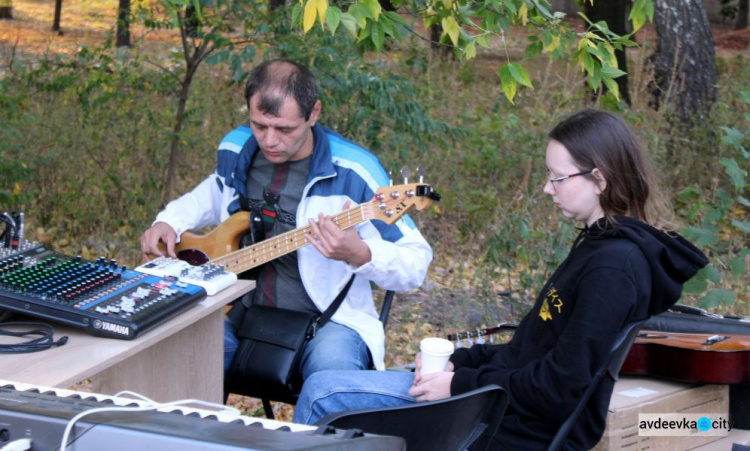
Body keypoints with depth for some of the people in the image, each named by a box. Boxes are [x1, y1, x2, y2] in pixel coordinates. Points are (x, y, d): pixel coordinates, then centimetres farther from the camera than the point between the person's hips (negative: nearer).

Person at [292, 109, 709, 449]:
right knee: (323, 390, 9)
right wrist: (458, 362, 4)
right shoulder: (598, 245, 11)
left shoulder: (614, 268, -21)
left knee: (325, 399, -5)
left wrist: (463, 384, -15)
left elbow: (563, 386, -24)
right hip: (501, 395, 10)